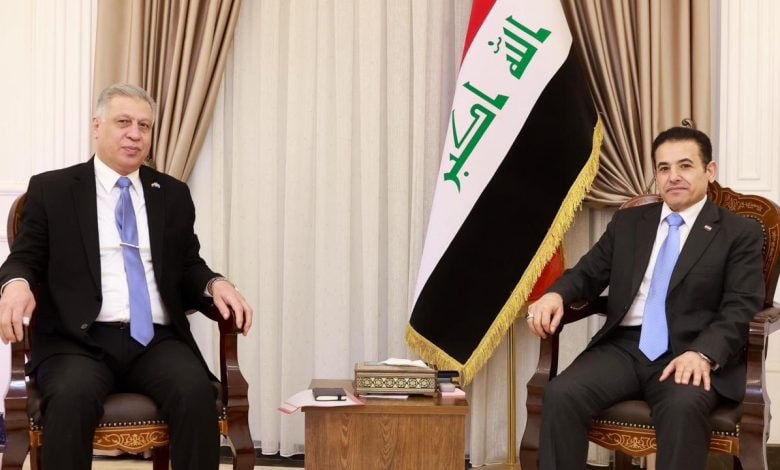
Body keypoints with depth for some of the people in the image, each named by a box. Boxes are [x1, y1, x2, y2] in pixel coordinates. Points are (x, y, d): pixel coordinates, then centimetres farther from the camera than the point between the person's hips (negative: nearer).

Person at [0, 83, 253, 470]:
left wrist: (215, 284, -4)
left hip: (157, 340, 2)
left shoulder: (173, 194, 18)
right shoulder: (51, 189, 10)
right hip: (80, 341, -2)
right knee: (71, 397, -35)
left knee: (197, 393, -29)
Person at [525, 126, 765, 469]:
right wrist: (555, 294, -6)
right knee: (560, 395, -26)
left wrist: (703, 354, -23)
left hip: (689, 355, -3)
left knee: (683, 407, -37)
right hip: (623, 347, 3)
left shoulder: (741, 233, 8)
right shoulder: (627, 222, 20)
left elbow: (740, 308, -3)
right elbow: (588, 274, 19)